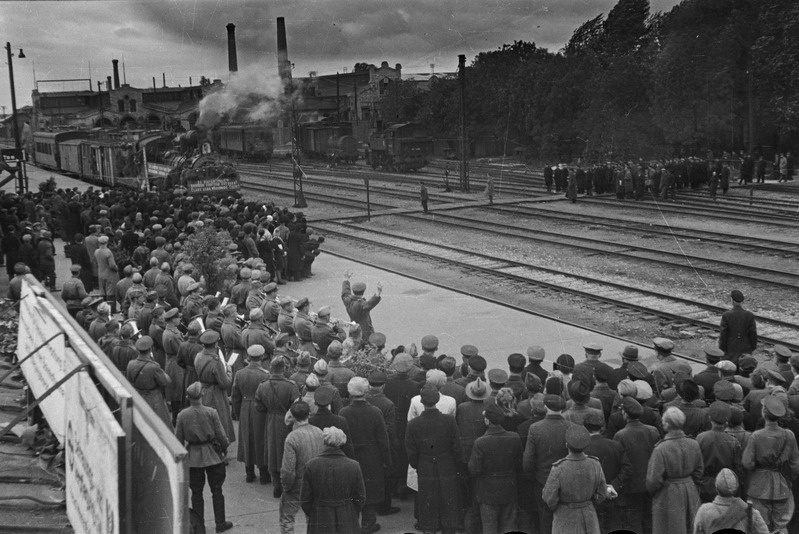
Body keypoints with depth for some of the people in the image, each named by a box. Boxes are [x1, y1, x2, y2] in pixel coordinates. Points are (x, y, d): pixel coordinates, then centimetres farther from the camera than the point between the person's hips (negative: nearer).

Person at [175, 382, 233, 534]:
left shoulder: (182, 415, -8)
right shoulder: (211, 412, -12)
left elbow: (179, 439, -2)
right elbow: (221, 434, -8)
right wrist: (224, 448, 9)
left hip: (193, 458, 1)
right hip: (212, 455, -1)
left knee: (196, 492, 11)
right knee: (217, 490, 11)